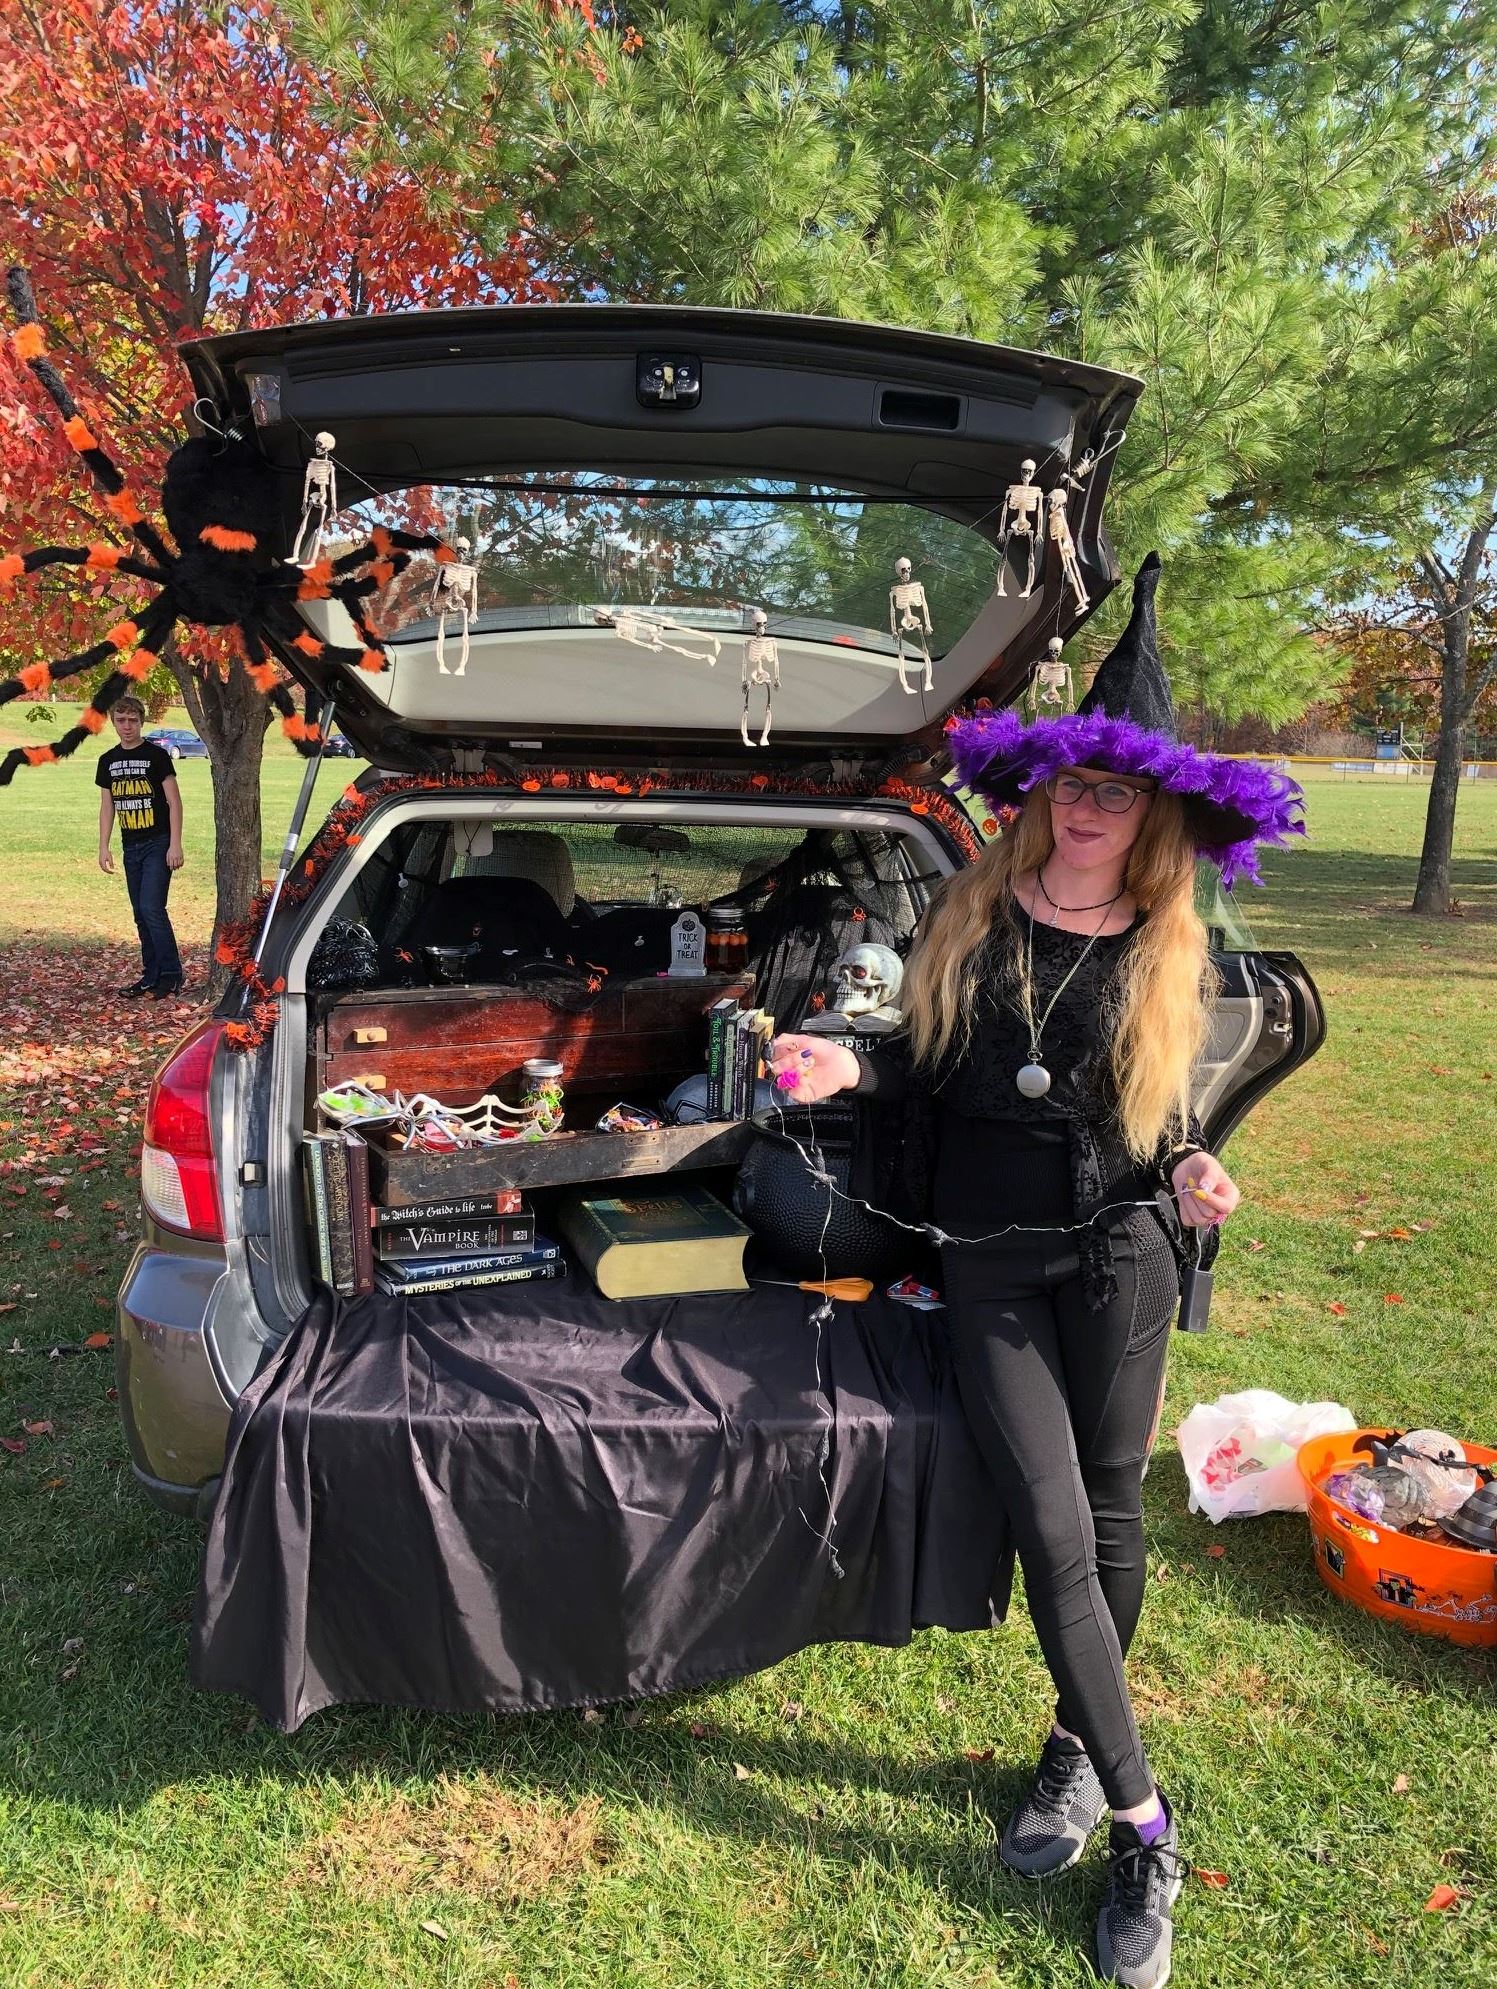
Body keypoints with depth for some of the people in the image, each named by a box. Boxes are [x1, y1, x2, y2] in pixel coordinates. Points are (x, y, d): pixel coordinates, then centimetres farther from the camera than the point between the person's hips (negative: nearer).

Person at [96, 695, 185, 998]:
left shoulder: (156, 755, -5)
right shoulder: (108, 761, 11)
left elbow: (174, 802, -7)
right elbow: (107, 807, 16)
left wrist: (175, 845, -14)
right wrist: (103, 847, 9)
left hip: (158, 844, -6)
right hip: (131, 847, 6)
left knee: (152, 908, -14)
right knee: (141, 914, 8)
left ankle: (171, 975, -5)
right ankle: (151, 976, 16)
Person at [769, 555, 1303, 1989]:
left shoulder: (1170, 956, 2)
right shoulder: (965, 920, 0)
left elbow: (1167, 1119, 12)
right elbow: (928, 1073, 9)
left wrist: (1188, 1174, -8)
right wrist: (851, 1070, -9)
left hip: (1118, 1251, 1)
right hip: (989, 1259, 0)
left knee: (1108, 1513, 9)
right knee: (1052, 1531, -2)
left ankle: (1079, 1745, 35)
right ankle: (1141, 1827, 15)